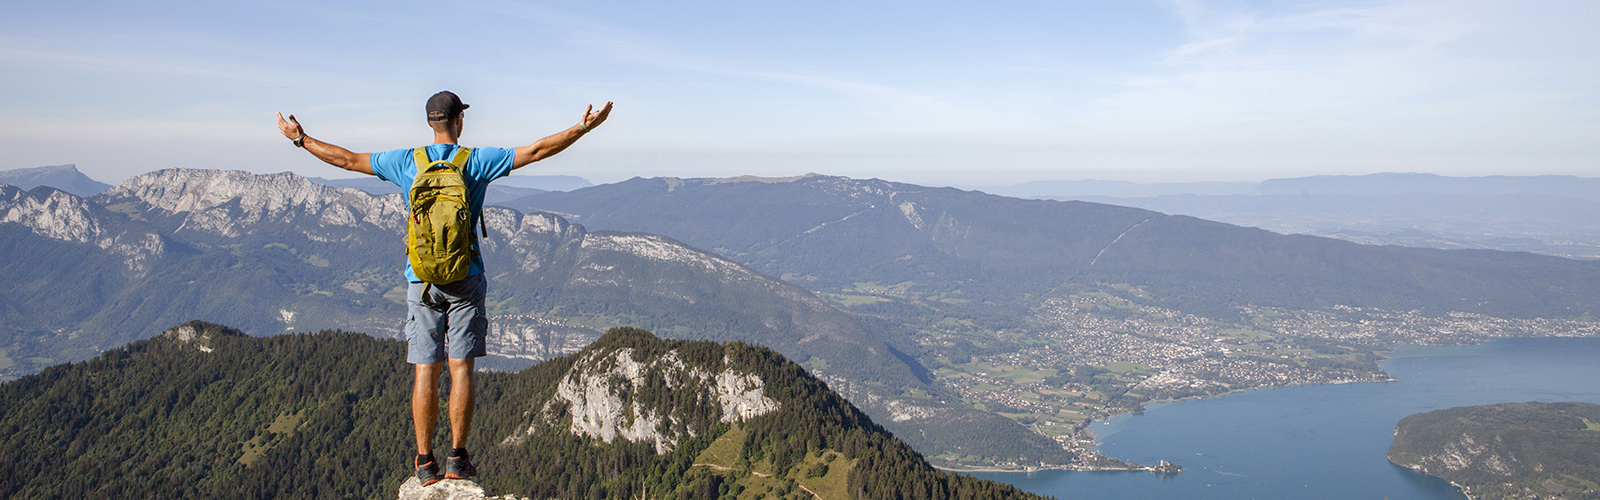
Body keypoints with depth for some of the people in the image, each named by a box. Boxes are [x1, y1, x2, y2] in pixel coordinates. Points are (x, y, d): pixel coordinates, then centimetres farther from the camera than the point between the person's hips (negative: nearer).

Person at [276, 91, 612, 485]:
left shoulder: (408, 162, 2)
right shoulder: (477, 161, -3)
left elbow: (347, 160, 11)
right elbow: (538, 151, -4)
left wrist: (300, 139, 25)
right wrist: (583, 128, 1)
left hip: (422, 281, 2)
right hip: (465, 279, -1)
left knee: (426, 370, 3)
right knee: (461, 367, 1)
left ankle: (425, 462, 6)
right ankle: (457, 458, 1)